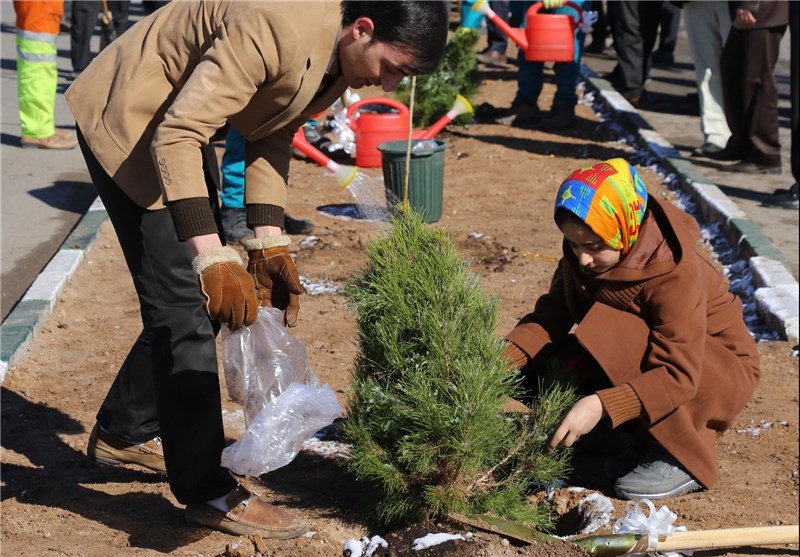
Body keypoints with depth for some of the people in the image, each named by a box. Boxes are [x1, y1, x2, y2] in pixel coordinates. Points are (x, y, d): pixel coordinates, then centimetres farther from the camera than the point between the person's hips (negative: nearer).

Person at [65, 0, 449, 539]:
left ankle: (124, 432, 33)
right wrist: (212, 257, -41)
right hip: (130, 121, -9)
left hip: (183, 122, 9)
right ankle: (207, 492, 1)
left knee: (193, 297, 14)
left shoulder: (341, 54, -5)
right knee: (185, 303, -10)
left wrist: (269, 242, -5)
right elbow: (177, 135, -36)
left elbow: (271, 136, 4)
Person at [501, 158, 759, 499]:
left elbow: (679, 375, -38)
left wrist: (602, 405, -49)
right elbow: (551, 316, -14)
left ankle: (685, 457, -19)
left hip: (719, 367, -7)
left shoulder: (675, 274, -32)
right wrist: (504, 359, -33)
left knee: (614, 339, -34)